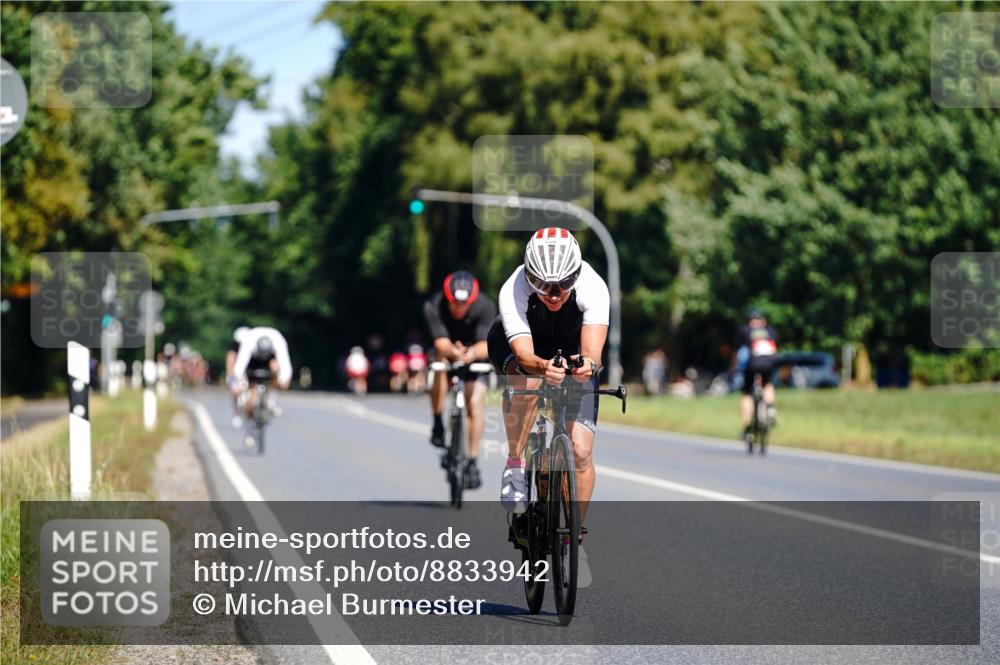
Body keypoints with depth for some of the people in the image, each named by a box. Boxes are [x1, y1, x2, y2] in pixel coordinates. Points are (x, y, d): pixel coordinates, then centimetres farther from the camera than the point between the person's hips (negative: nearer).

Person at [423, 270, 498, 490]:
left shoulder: (485, 307, -30)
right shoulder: (433, 306, -30)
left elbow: (486, 345, -39)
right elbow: (441, 342, -38)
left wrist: (472, 353, -61)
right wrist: (453, 352, -61)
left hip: (475, 354, -1)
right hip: (447, 350, 1)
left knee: (475, 402, -16)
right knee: (439, 366, -33)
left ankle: (472, 461, -5)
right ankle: (437, 425, -16)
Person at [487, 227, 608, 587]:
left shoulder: (592, 288, -34)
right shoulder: (513, 292, -35)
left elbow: (593, 351, -42)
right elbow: (524, 354, -43)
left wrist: (588, 365, -64)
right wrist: (543, 366, -64)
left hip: (573, 353, 1)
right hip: (515, 343, -1)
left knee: (581, 451, -12)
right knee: (526, 381, -38)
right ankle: (514, 464, -15)